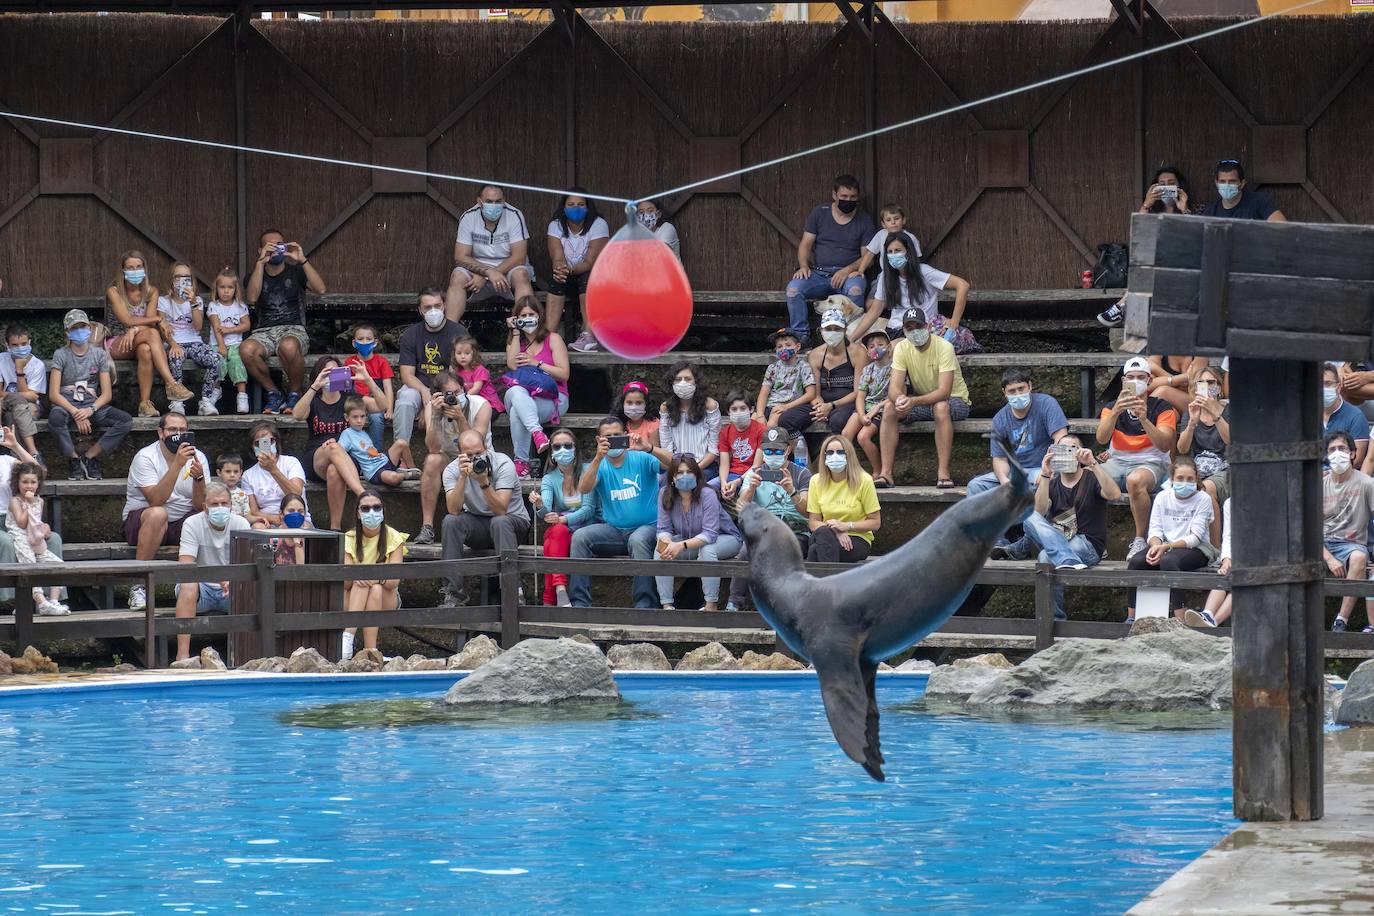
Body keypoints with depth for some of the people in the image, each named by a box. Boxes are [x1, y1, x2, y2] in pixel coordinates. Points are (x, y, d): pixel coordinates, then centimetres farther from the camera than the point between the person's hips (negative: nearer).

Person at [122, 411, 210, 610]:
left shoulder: (198, 458, -1)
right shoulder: (145, 457, -12)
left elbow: (200, 506, -9)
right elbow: (156, 500, -27)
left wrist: (199, 477, -28)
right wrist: (177, 464, -32)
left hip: (182, 523, 3)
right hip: (140, 523, -3)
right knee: (158, 514, -37)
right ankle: (139, 586, -31)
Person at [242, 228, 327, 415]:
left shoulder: (295, 272, 12)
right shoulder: (255, 275, 15)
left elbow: (320, 289, -7)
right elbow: (252, 297, -9)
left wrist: (303, 260, -13)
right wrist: (261, 262, -13)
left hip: (293, 329, -2)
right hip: (264, 331, 2)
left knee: (288, 347, -40)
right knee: (246, 349, -35)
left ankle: (294, 394, -14)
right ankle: (273, 393, -12)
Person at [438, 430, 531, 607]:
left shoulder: (503, 464, -18)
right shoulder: (452, 470, -9)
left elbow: (501, 510, -27)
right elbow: (454, 510, -23)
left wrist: (484, 482, -38)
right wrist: (463, 477, -32)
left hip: (513, 521, -3)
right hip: (477, 524, 3)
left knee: (500, 522, -37)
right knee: (450, 522, -25)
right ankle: (452, 591, -25)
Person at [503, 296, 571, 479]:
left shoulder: (552, 339, 9)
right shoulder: (514, 342, 20)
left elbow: (564, 374, 0)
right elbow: (512, 365, -3)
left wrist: (536, 364, -7)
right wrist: (516, 332, 3)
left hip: (552, 399, -3)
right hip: (517, 398, 3)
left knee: (517, 411, -35)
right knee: (516, 391, -37)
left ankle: (521, 463, -40)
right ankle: (537, 432, -55)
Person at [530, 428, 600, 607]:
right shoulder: (549, 479, 7)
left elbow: (589, 509, -9)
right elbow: (546, 511, -10)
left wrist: (563, 519, -24)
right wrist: (539, 506, -35)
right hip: (560, 528, 2)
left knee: (551, 545, -33)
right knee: (557, 531, -35)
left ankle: (549, 601, -36)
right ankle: (560, 589, -47)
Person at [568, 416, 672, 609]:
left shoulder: (641, 459, 1)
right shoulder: (598, 466, 8)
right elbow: (584, 489, -13)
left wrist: (649, 449, -33)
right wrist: (598, 458, -28)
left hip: (647, 526, -3)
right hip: (613, 529, 3)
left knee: (638, 540, -37)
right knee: (580, 537, -20)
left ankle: (645, 605, -35)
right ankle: (580, 603, -21)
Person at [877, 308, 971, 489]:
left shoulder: (944, 347, -23)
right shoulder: (902, 348, -8)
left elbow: (944, 392, -30)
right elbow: (894, 387, -16)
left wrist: (914, 401, -44)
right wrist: (899, 398, -41)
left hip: (955, 400, -5)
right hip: (922, 402, 5)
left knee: (940, 407, -38)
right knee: (890, 408, -20)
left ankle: (943, 472, -36)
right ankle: (886, 473, -22)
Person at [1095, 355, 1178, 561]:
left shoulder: (1161, 407, 1)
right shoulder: (1112, 408, 10)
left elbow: (1164, 445, -14)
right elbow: (1101, 439, -9)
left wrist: (1144, 419, -27)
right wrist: (1116, 412, -26)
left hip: (1150, 463, -3)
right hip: (1117, 463, 3)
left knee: (1135, 480, -40)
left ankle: (1141, 540, -27)